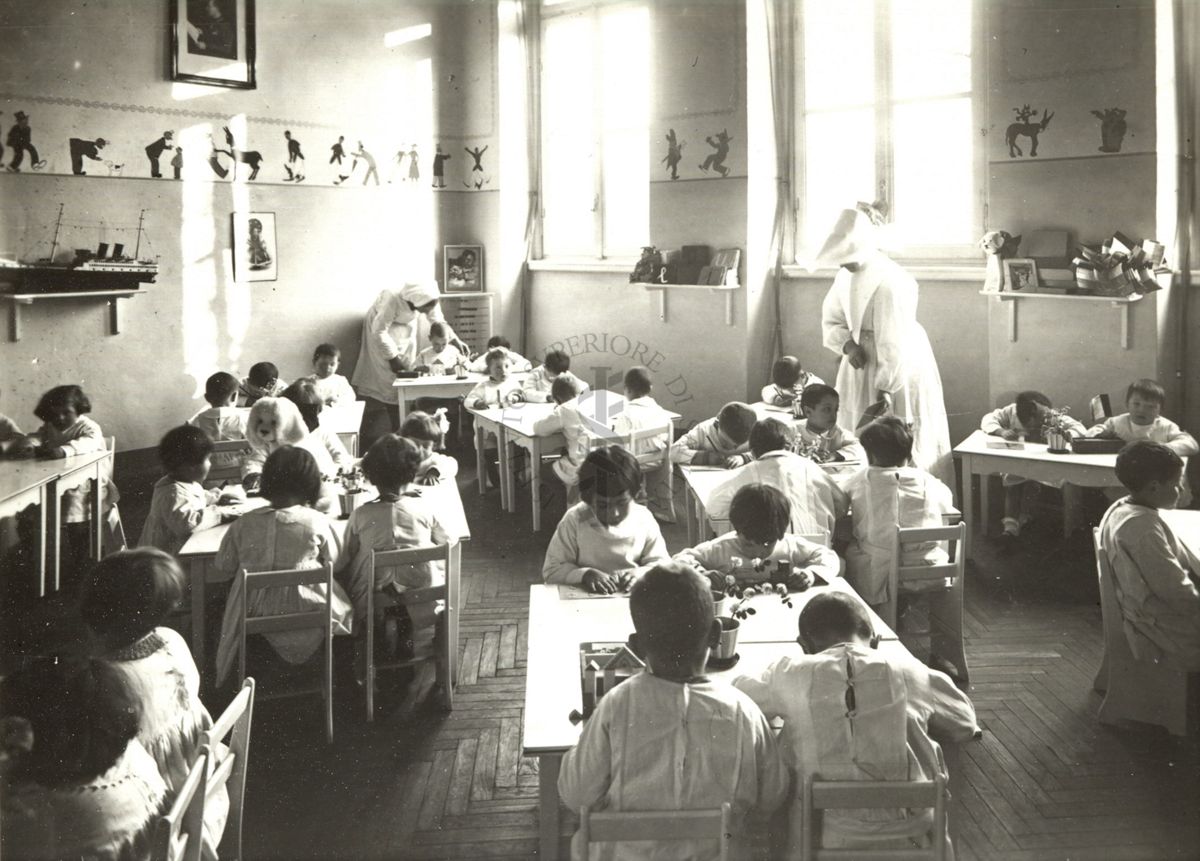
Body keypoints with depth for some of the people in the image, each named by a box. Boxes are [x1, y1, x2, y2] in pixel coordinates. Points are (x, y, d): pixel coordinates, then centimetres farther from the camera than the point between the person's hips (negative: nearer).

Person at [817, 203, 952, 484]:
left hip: (898, 366, -7)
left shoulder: (890, 282, -25)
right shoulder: (847, 274, 0)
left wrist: (885, 389, -25)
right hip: (862, 361, 8)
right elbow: (831, 319, 8)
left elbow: (894, 342, -25)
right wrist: (847, 344, -12)